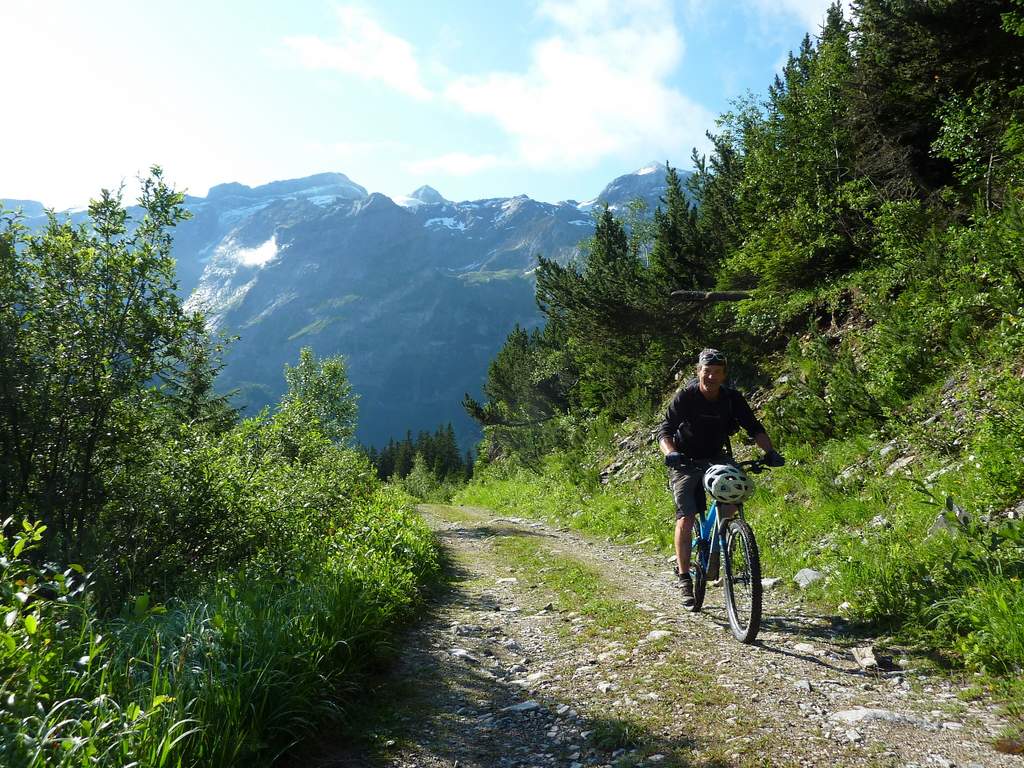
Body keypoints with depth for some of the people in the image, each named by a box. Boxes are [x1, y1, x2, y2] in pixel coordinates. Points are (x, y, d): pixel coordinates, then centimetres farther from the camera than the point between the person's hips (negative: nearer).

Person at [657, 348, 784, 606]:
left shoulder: (732, 398, -9)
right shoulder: (685, 397, -17)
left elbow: (754, 427, -8)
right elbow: (665, 431, -24)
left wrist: (770, 451, -25)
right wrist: (670, 453, -44)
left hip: (717, 457, 3)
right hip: (686, 462, -3)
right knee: (686, 518, -14)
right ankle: (684, 578, -4)